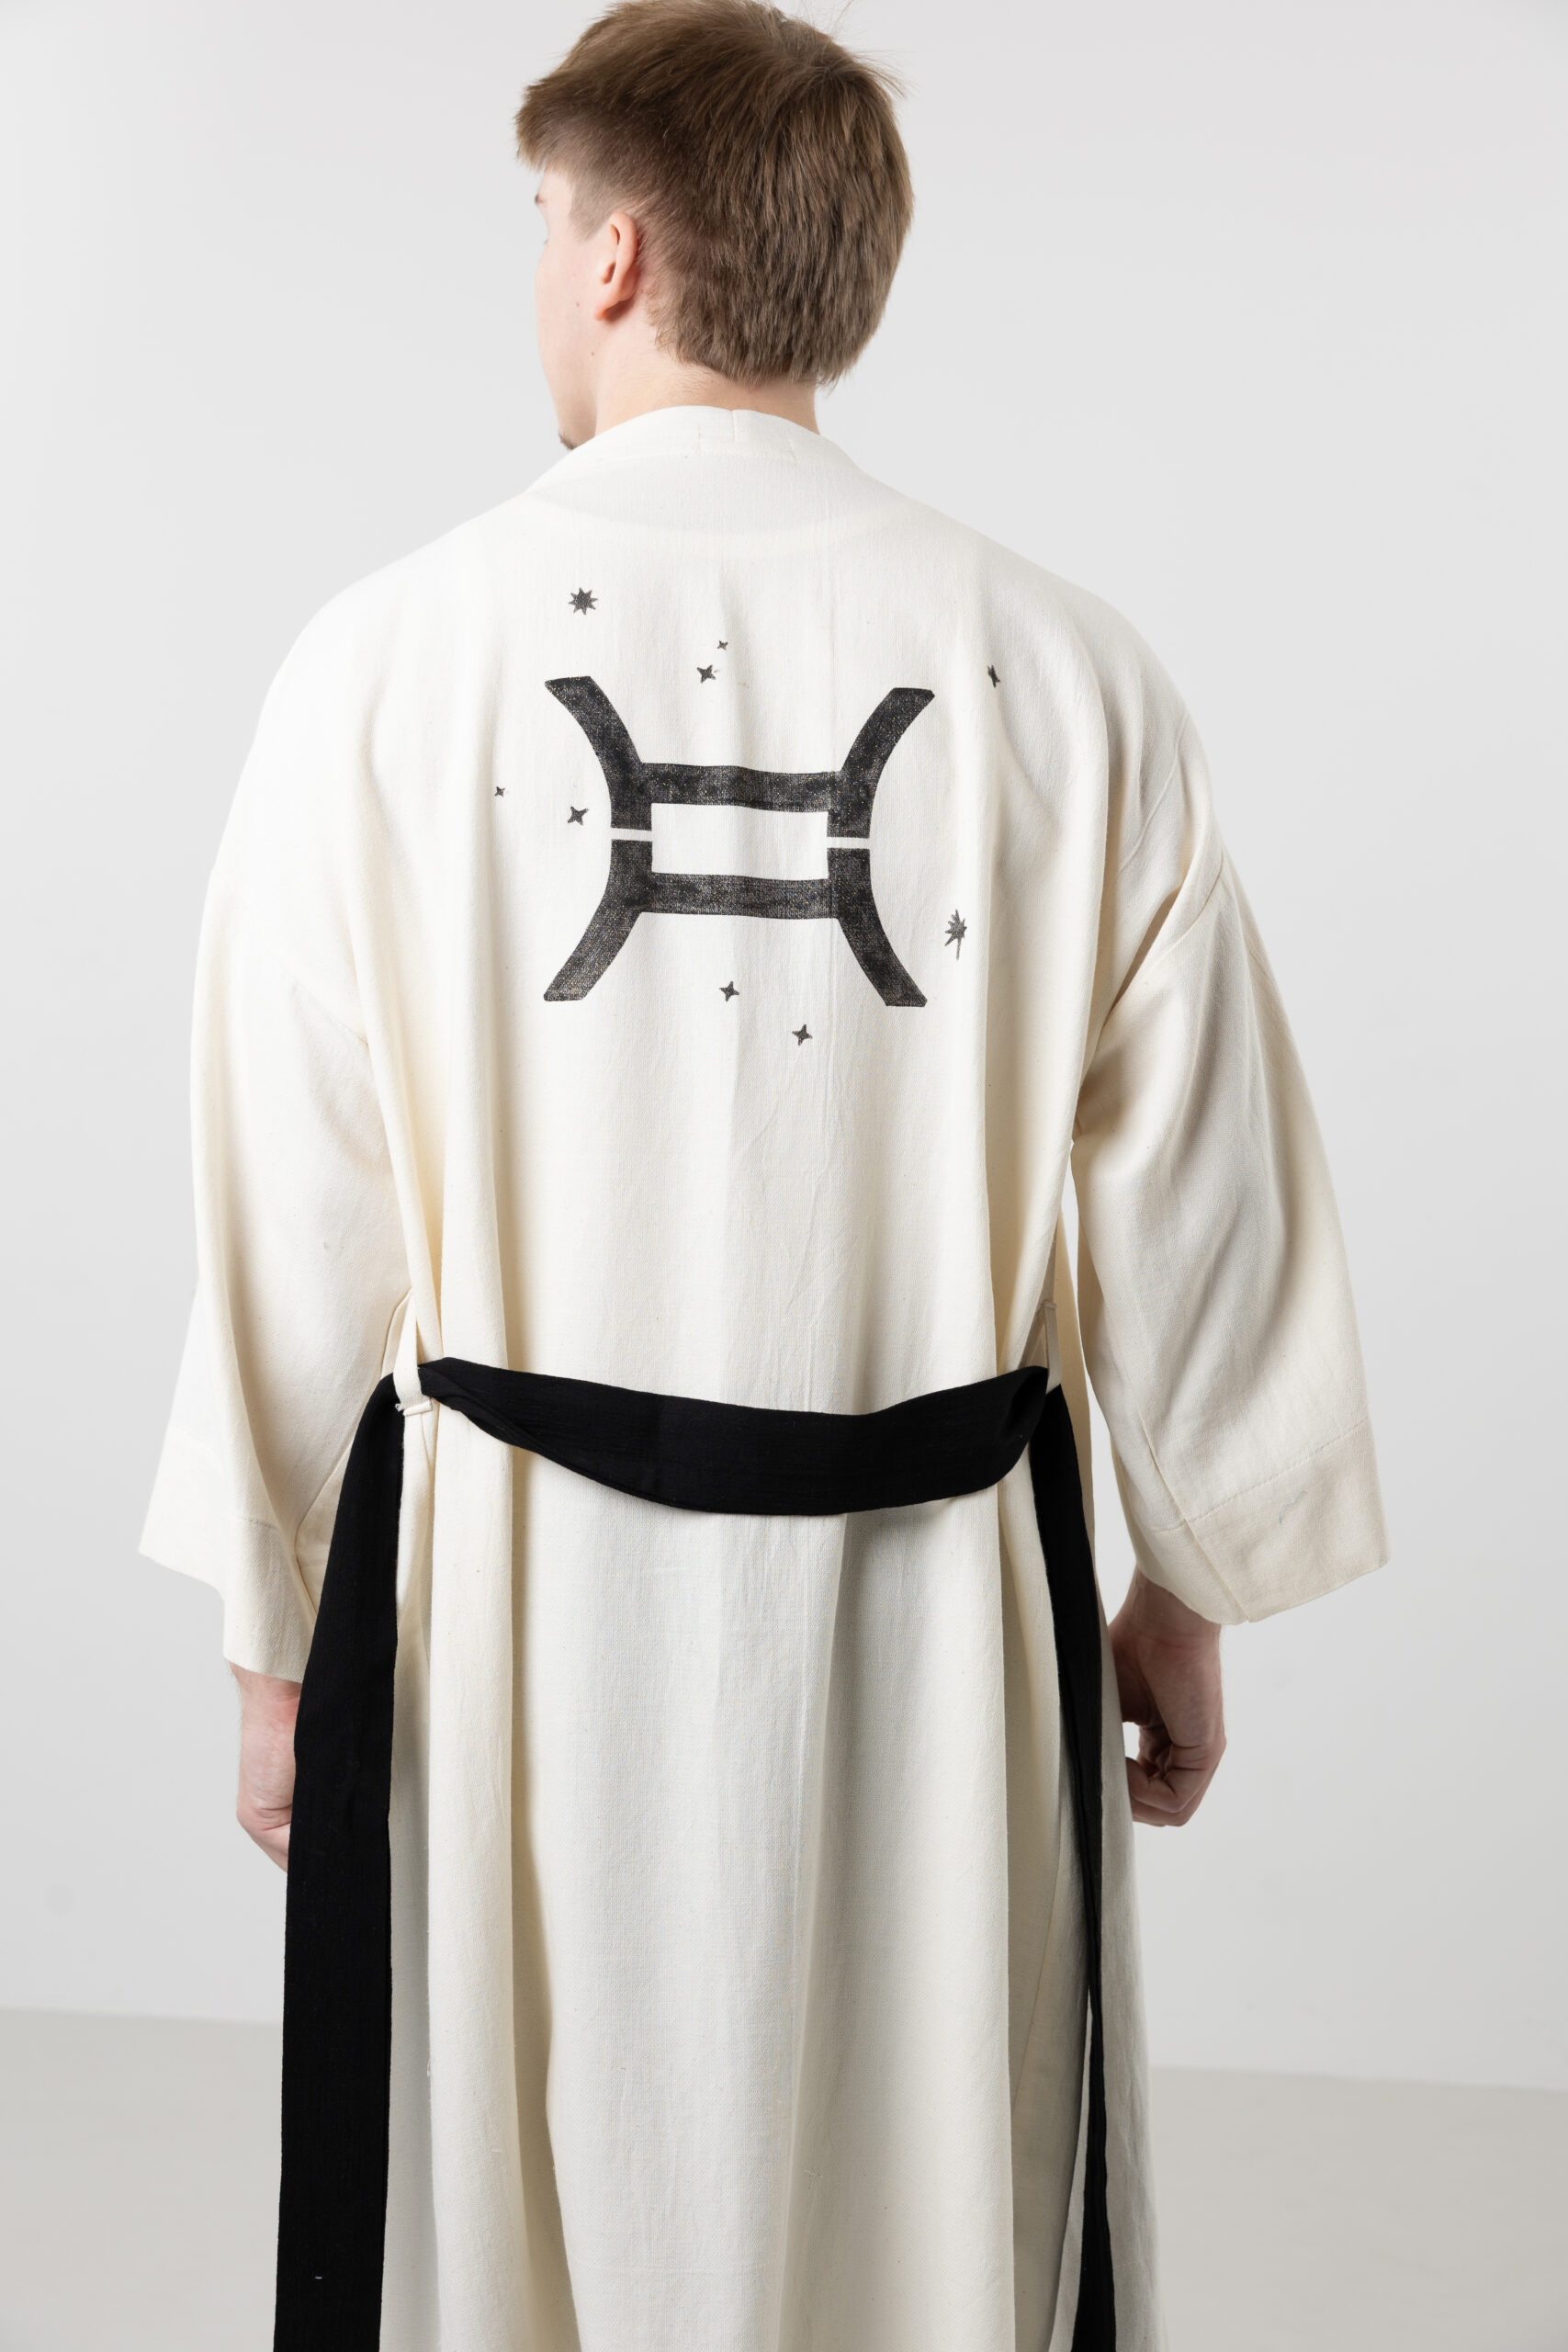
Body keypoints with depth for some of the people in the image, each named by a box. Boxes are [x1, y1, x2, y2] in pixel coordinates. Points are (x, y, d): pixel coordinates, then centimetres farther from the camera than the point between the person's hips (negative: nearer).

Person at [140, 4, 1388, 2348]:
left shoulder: (388, 658, -7)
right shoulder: (1066, 669, -4)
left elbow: (296, 1210, -4)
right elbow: (1198, 1189, 1)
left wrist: (283, 1633, 9)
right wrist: (1190, 1592, 15)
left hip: (508, 1609, 0)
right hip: (933, 1615, 1)